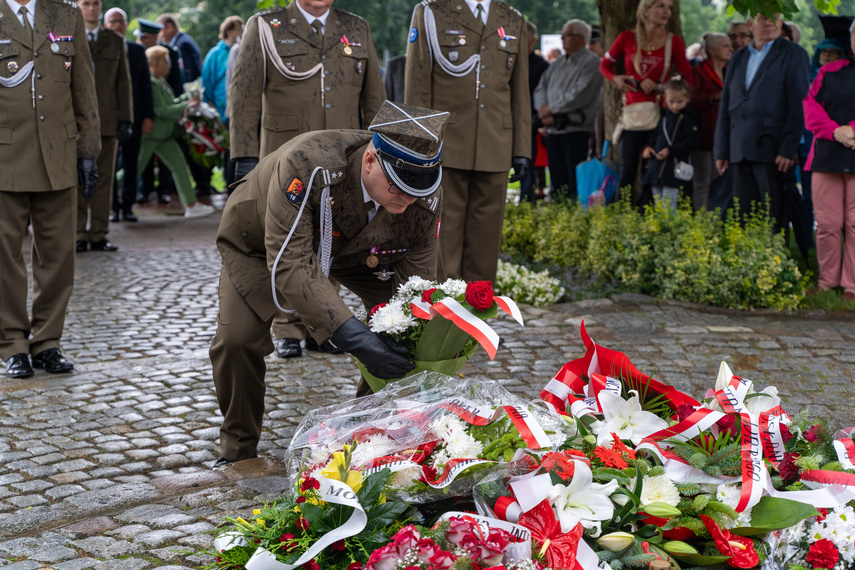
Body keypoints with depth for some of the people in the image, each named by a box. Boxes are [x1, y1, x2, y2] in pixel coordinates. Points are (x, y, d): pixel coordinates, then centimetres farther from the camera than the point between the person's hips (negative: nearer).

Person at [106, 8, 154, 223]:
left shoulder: (138, 50, 8)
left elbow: (146, 84, 8)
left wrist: (148, 116, 1)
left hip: (133, 115, 3)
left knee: (131, 163, 6)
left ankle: (127, 206, 13)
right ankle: (113, 206, 11)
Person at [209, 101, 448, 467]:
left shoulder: (425, 200, -31)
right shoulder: (306, 165, -46)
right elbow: (289, 263, -47)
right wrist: (351, 335, -56)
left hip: (354, 248, 4)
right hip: (263, 238, -3)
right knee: (237, 339, -19)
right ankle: (238, 450, 6)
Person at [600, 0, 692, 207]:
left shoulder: (674, 42, 2)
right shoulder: (627, 38, 4)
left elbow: (687, 80, 2)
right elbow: (605, 64, 18)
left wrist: (659, 87, -11)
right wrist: (615, 78, -2)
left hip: (659, 114, 0)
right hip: (632, 113, 0)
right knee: (626, 173, -4)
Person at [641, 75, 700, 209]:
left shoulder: (689, 118, -4)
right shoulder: (664, 116, 16)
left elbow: (692, 142, -12)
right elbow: (655, 137, 26)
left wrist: (670, 151, -19)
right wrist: (647, 148, 5)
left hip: (674, 171, -7)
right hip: (656, 168, 7)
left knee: (668, 207, -11)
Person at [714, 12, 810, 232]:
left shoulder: (793, 54, 3)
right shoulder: (738, 58, 19)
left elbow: (798, 105, -5)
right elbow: (725, 106, 20)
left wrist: (788, 149, -13)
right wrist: (721, 149, 13)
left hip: (772, 148, -5)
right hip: (740, 151, 5)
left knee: (774, 218, -6)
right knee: (743, 216, 4)